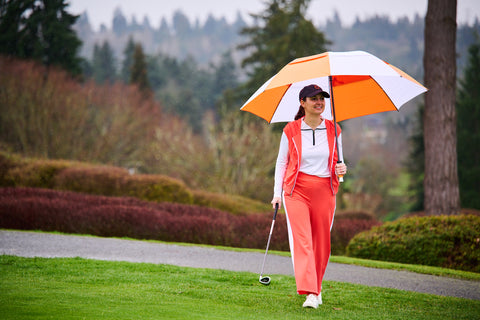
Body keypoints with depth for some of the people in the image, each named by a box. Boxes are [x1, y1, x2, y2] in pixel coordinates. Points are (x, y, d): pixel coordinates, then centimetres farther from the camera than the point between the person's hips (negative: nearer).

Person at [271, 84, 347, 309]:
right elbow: (281, 162, 8)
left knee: (321, 242, 6)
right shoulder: (291, 130, 1)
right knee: (301, 239, -13)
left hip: (324, 191, 2)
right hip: (296, 190, -2)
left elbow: (338, 161, 16)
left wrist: (341, 169, -7)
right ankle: (309, 293, -19)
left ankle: (317, 288, 24)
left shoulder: (333, 130, 6)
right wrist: (277, 193, 2)